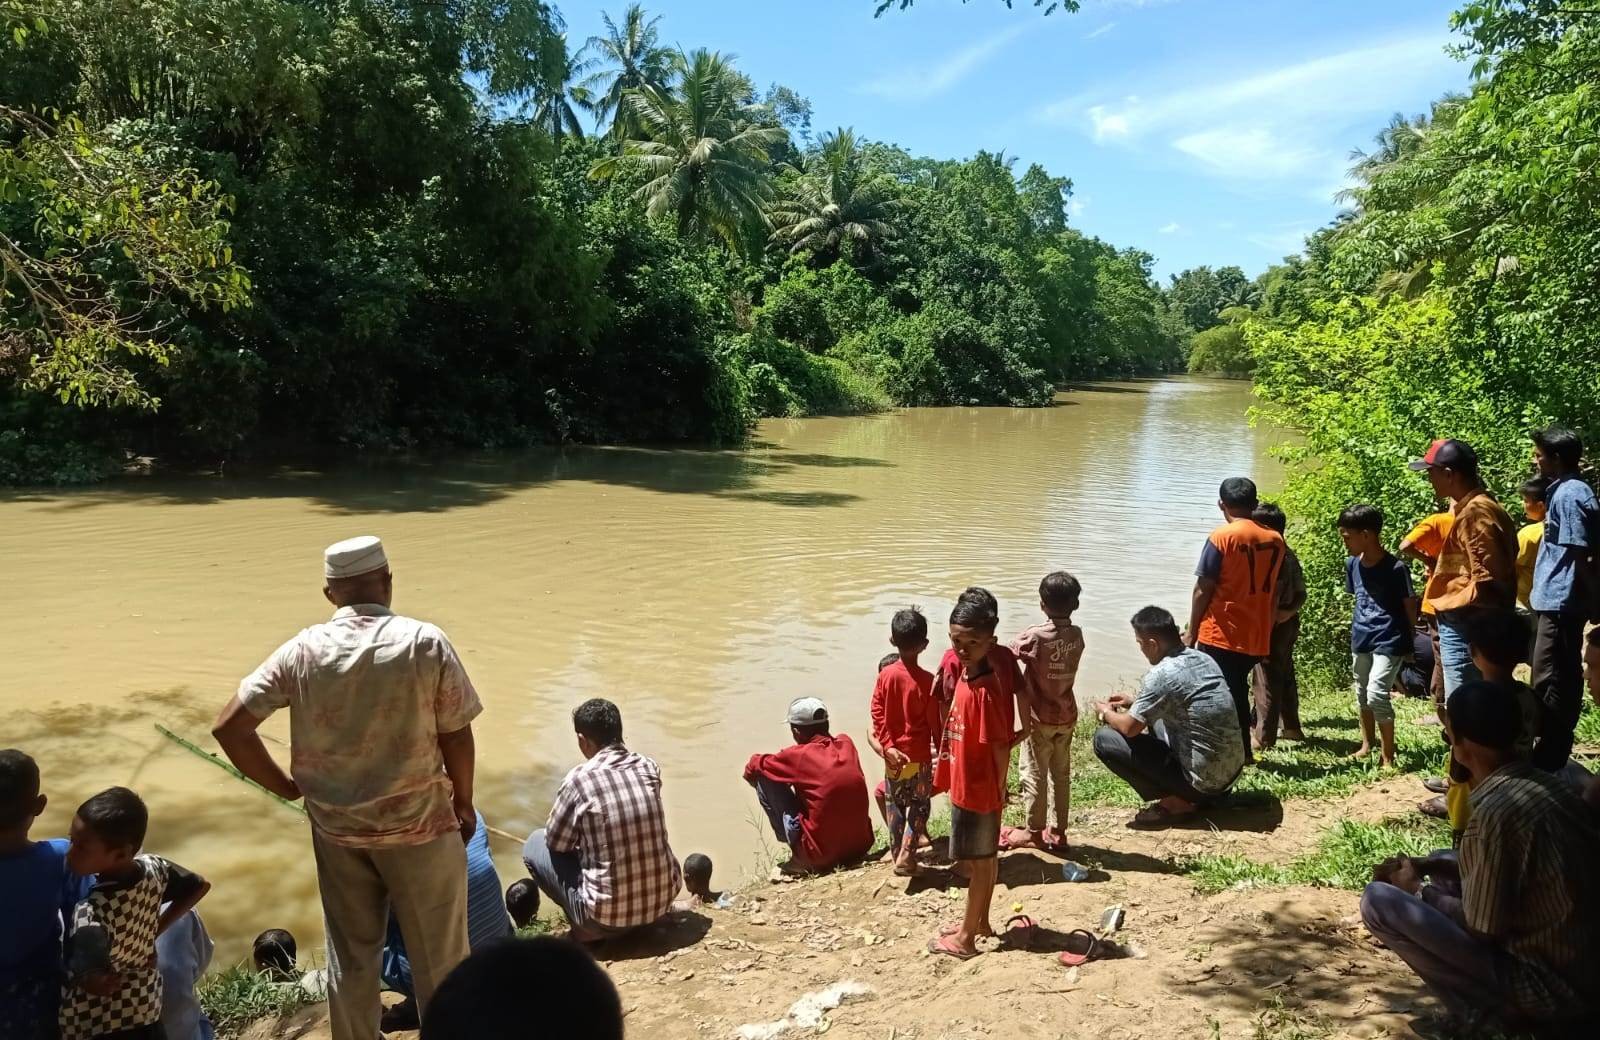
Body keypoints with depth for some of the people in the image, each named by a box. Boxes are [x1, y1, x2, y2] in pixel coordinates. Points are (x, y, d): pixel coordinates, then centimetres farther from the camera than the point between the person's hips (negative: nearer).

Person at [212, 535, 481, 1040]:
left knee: (350, 959, 19)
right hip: (420, 824, -3)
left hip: (336, 828, 3)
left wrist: (288, 787, 6)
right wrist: (463, 804, 7)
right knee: (439, 958, 13)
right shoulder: (426, 643, -13)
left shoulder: (302, 650, -6)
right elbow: (456, 736, -9)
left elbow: (229, 728, -5)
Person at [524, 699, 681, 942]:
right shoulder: (649, 768, 0)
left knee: (535, 844, 13)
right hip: (663, 899, 5)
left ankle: (589, 927, 9)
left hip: (608, 913, -5)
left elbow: (556, 842, -1)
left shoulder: (580, 779, -15)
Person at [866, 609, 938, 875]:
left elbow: (878, 715, -8)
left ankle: (897, 853, 23)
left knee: (893, 805, 17)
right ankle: (906, 856, 5)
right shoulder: (927, 680, -16)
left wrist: (887, 747, -4)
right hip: (920, 755, -3)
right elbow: (935, 722, -9)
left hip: (893, 754, 3)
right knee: (919, 805, 12)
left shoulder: (885, 675, -8)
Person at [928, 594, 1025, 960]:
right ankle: (980, 921, 40)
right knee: (985, 859, 23)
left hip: (977, 792, -9)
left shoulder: (985, 691, -29)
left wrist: (997, 789, -11)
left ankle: (966, 939, 22)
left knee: (979, 862, 7)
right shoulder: (965, 672, -2)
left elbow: (1001, 747, -22)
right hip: (967, 786, 9)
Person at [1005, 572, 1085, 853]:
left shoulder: (1035, 637, -21)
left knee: (1033, 773, 9)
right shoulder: (1077, 635, -5)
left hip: (1040, 717, -5)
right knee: (1061, 774, 15)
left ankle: (1034, 832, 19)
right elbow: (1064, 670, 2)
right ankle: (1058, 832, 23)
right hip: (1066, 715, 5)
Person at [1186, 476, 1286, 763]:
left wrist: (1192, 632, -3)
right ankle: (1242, 752, 22)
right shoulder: (1275, 539, 6)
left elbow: (1203, 589, -11)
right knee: (1238, 691, 19)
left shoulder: (1222, 537, -11)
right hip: (1256, 637, 6)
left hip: (1220, 635, -6)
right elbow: (1274, 590, 12)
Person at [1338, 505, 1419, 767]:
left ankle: (1388, 757, -2)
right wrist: (1358, 628, 13)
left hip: (1389, 641, -7)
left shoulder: (1395, 568, -18)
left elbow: (1410, 606, -8)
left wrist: (1408, 639, -1)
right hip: (1360, 639, 7)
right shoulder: (1352, 565, 1)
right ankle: (1367, 745, 36)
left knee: (1377, 694, -15)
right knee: (1362, 694, 17)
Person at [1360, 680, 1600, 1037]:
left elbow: (1482, 930, -17)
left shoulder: (1495, 809, -26)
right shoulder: (1543, 783, 1)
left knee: (1378, 901, -13)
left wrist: (1418, 892, -1)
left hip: (1551, 984, -9)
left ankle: (1492, 1006, -4)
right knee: (1444, 863, 23)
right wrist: (1425, 866, 12)